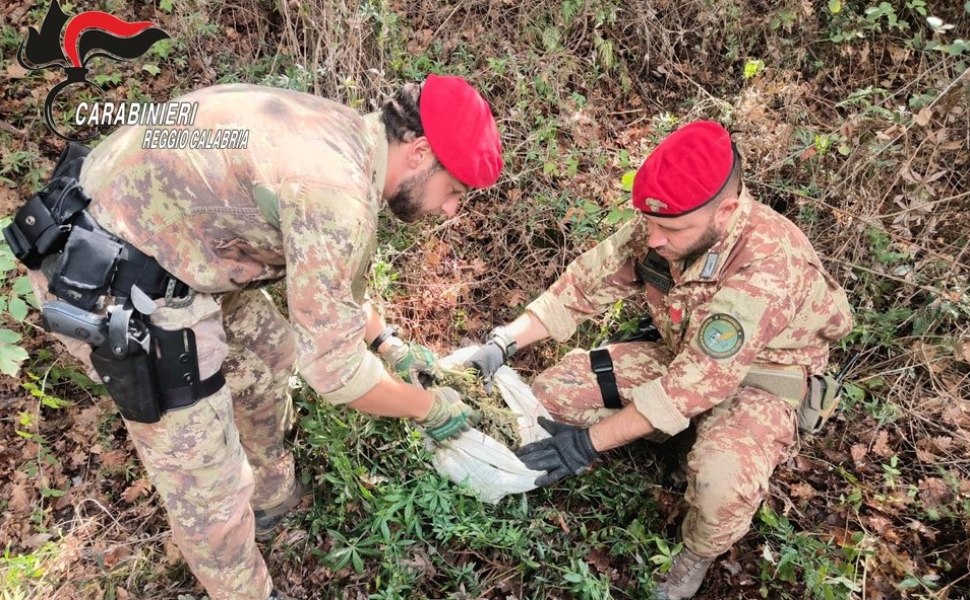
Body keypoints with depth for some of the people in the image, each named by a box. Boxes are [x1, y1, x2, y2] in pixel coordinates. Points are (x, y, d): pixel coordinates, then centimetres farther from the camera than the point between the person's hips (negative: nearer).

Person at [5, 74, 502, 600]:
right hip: (115, 290, -10)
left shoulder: (343, 139, 4)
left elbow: (329, 275, 21)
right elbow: (334, 368, -21)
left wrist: (388, 342, 25)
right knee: (206, 480, 4)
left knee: (266, 352, 26)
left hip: (152, 235, 10)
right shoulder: (337, 190, -27)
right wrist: (431, 408, -5)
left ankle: (272, 493, 49)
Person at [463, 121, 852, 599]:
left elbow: (691, 387, -35)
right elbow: (584, 284, -10)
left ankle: (698, 555, -1)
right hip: (682, 356, 6)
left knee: (722, 481, -37)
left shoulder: (763, 270, -37)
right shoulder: (661, 226, -18)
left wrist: (587, 443, -33)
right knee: (551, 393, -7)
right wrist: (502, 343, -22)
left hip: (758, 376, -5)